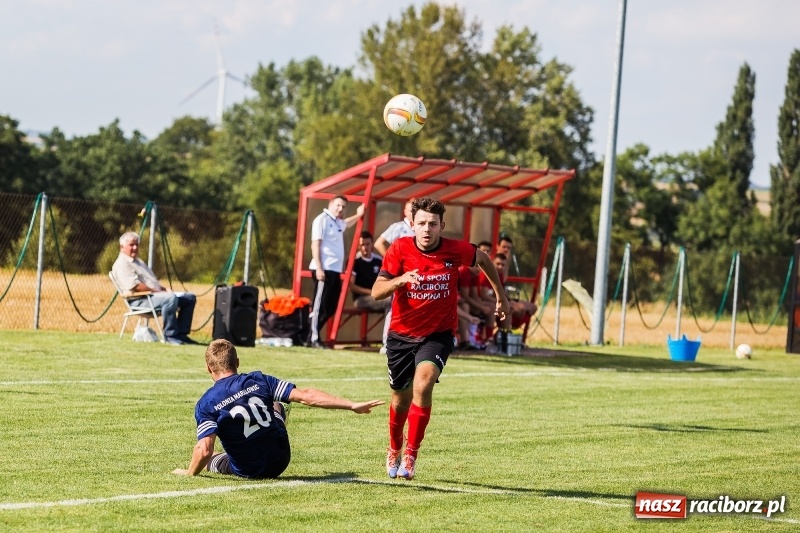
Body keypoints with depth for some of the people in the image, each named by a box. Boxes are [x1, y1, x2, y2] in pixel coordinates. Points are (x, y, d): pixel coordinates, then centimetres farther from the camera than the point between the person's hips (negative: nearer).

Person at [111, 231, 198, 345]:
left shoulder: (138, 262, 27)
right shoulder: (122, 264, -7)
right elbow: (136, 287, -18)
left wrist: (164, 289, 8)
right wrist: (157, 291, -16)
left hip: (154, 295, 11)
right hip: (140, 300, -11)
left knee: (190, 298, 3)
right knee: (170, 298, -36)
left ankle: (181, 334, -2)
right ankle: (170, 336, -30)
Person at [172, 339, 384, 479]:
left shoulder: (206, 404, -17)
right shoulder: (258, 380, -10)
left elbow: (204, 450, -26)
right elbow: (306, 396, -15)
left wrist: (189, 473, -5)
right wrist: (352, 405, -14)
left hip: (246, 471, -2)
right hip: (281, 461, 2)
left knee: (211, 460, 29)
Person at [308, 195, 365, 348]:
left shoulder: (337, 222, 20)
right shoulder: (322, 219, -7)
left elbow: (346, 224, 48)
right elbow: (315, 244, -15)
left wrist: (358, 215, 36)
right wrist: (319, 268, -21)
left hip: (335, 270, 9)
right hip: (324, 269, -9)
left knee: (331, 307, 10)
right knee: (319, 306, -8)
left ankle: (314, 335, 16)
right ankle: (314, 339, -6)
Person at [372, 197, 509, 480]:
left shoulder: (455, 250, -14)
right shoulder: (400, 249, -15)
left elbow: (482, 258, 9)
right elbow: (377, 291, -21)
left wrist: (500, 295, 15)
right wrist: (401, 279, -40)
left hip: (438, 334, -1)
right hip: (402, 334, 1)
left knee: (422, 386, -27)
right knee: (401, 399, 15)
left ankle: (411, 455, -15)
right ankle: (394, 449, 44)